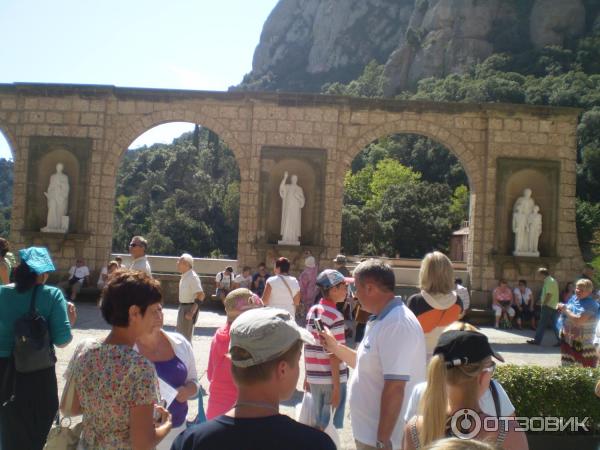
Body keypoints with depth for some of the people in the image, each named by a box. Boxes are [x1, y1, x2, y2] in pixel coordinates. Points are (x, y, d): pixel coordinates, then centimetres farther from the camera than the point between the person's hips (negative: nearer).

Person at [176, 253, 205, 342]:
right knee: (180, 334, 21)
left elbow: (200, 295, -25)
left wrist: (192, 312, -27)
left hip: (189, 308, -9)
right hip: (182, 307, 10)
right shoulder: (184, 276, 7)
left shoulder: (193, 277, -21)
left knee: (185, 336, -3)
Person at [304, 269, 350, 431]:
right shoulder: (335, 316, -15)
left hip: (314, 378, 7)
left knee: (318, 424, 18)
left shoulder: (311, 311, 6)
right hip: (332, 379, -7)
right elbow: (334, 355, -17)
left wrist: (307, 375, 16)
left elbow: (307, 347, 9)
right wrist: (336, 386, -13)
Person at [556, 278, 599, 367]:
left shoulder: (590, 305, -19)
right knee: (566, 366, 18)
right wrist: (562, 308, 1)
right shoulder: (574, 298, 6)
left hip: (582, 342, -8)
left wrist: (565, 310, -19)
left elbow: (578, 320, -29)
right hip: (568, 338, 8)